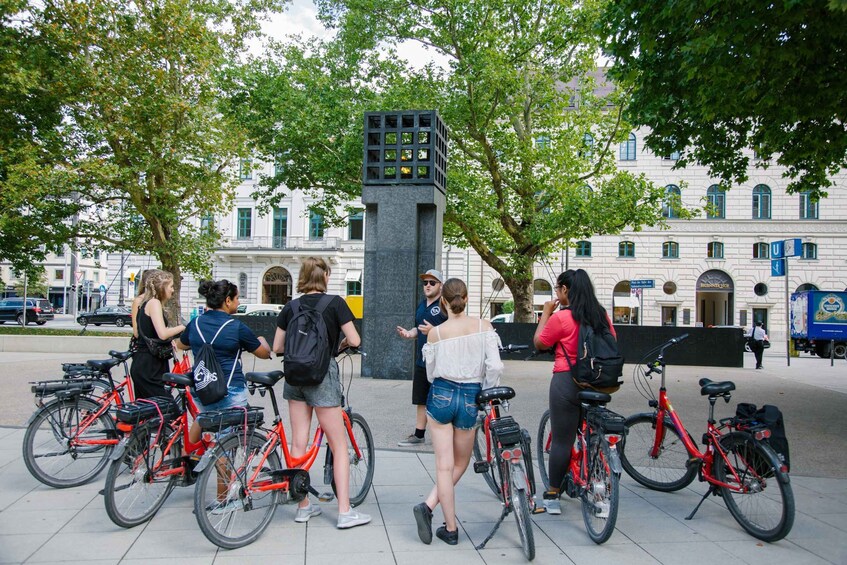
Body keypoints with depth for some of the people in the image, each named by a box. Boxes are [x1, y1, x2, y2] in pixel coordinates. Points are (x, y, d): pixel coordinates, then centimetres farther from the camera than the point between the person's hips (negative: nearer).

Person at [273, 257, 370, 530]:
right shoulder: (335, 303, -7)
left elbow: (277, 347, 7)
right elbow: (354, 340, -10)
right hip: (322, 375, -5)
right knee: (339, 446, 2)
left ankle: (303, 506, 21)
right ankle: (345, 512, 3)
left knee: (298, 444, 11)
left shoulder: (291, 307, 5)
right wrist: (341, 343, 11)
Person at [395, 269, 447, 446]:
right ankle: (418, 435, 24)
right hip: (422, 360, 8)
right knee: (421, 400, 14)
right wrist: (409, 333, 5)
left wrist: (433, 331, -27)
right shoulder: (421, 305, 15)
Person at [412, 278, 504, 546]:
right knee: (460, 463, 18)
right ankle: (428, 506, 6)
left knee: (444, 465, 7)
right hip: (470, 398, 0)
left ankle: (451, 529, 7)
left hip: (441, 395, 0)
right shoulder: (484, 326, -5)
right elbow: (495, 367, -12)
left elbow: (430, 373, 4)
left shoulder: (435, 333, -5)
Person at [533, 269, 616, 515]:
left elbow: (539, 343, -1)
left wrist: (546, 313, 4)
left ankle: (552, 497, 13)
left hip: (567, 381, -5)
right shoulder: (602, 315, 4)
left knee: (562, 440, 3)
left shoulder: (560, 317, -13)